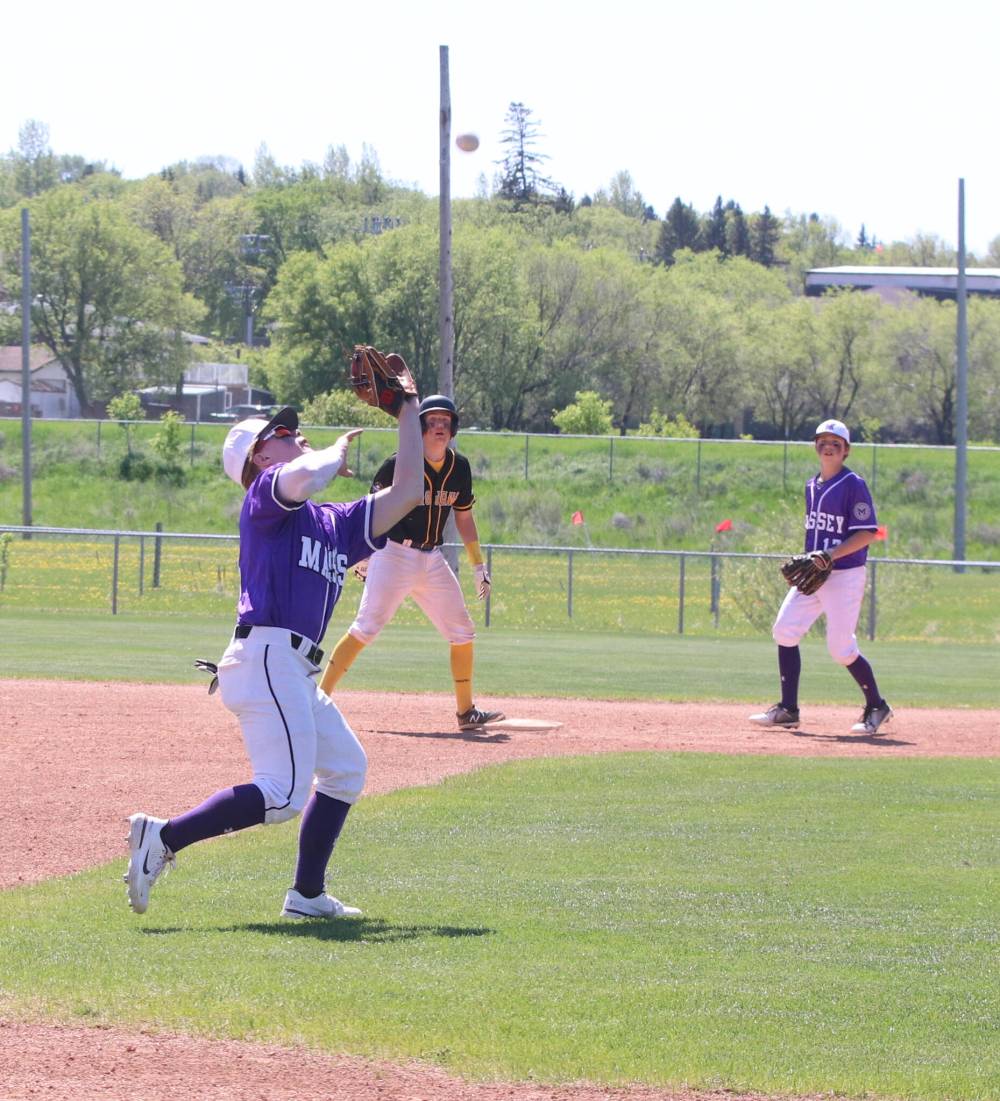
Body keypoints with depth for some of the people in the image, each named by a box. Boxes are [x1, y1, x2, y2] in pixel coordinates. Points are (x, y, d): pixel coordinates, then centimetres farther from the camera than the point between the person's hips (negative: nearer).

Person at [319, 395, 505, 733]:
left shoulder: (459, 467, 6)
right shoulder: (399, 465, -11)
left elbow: (464, 517, 16)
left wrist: (478, 565, 14)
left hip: (433, 560, 6)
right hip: (394, 555, -6)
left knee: (462, 633, 7)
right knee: (366, 627, -18)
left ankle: (466, 712, 18)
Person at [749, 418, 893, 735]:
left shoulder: (854, 485, -11)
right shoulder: (812, 486, 13)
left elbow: (867, 533, -16)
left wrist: (829, 556, -22)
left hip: (845, 575, -8)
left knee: (841, 648, -9)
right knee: (784, 630, -4)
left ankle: (876, 708, 11)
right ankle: (788, 710, 3)